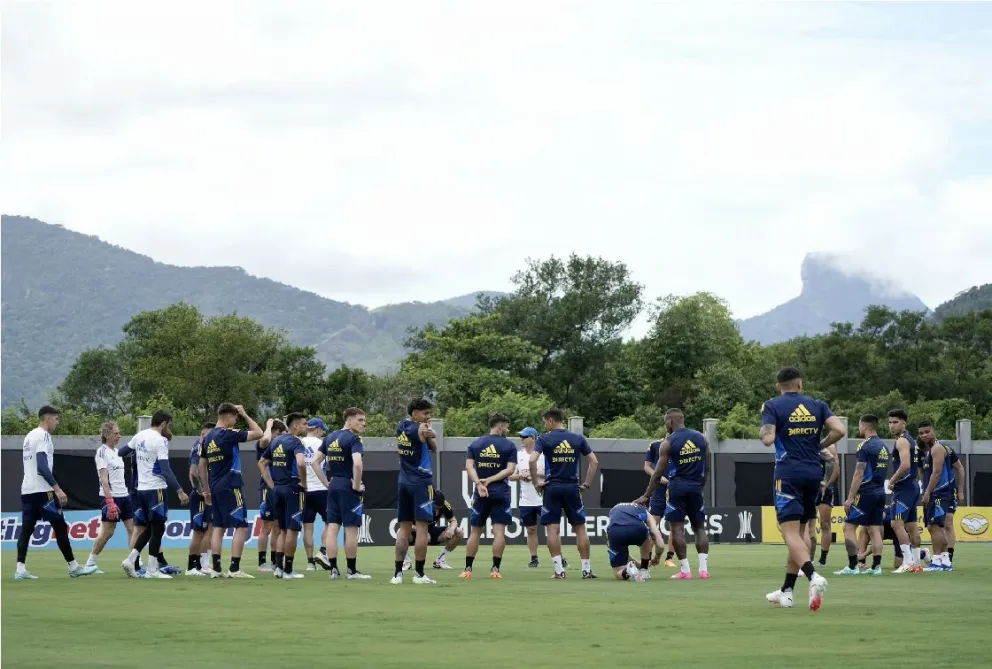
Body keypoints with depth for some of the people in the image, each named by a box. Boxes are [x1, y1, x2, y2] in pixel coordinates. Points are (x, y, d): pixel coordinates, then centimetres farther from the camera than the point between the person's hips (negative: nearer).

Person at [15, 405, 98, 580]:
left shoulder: (29, 436, 17)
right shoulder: (43, 435, -10)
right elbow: (42, 466, -20)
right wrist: (57, 489, -22)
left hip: (27, 490, 9)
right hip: (42, 491, -9)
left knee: (26, 529, 3)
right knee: (60, 527, 0)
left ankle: (20, 569, -7)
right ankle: (74, 567, 5)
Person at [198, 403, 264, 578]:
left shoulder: (208, 437, 10)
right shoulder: (229, 434, -13)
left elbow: (202, 466, 15)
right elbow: (258, 433, -9)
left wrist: (207, 489, 22)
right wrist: (245, 415, 0)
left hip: (215, 488, 8)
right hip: (231, 487, -8)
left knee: (218, 527, 11)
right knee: (242, 527, -3)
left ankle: (215, 568, 7)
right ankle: (235, 569, -8)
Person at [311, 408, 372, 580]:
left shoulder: (330, 438, 12)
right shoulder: (353, 439, -11)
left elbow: (315, 463, 12)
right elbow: (357, 464, -27)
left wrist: (326, 484, 13)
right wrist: (357, 486, -15)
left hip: (333, 487, 7)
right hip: (348, 487, -7)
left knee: (332, 528, 5)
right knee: (351, 529, 0)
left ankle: (333, 569, 4)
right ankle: (352, 571, 4)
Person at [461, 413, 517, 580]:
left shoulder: (475, 444, 8)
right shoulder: (509, 446, 0)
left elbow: (469, 466, -5)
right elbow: (510, 469, -10)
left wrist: (479, 483, -15)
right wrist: (490, 480, -12)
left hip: (481, 493, 3)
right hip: (501, 493, -3)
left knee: (475, 531, 9)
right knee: (499, 531, -2)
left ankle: (468, 569, 8)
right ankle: (495, 569, -7)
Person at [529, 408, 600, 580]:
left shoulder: (544, 439, -2)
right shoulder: (578, 439, 7)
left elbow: (532, 460, -16)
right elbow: (594, 462, 3)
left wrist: (536, 482, -6)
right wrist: (587, 484, 8)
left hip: (552, 488, -2)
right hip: (572, 487, 2)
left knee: (552, 529, 1)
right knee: (580, 528, 8)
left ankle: (559, 570, -5)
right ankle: (586, 569, 6)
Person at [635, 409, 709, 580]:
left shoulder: (668, 443, -6)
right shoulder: (700, 438, 5)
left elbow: (658, 473, -4)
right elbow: (707, 467, 10)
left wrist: (646, 496, 3)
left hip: (677, 488, -4)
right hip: (695, 488, 4)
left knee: (677, 528, 0)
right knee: (699, 527, 10)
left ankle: (685, 570, -4)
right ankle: (703, 568, -1)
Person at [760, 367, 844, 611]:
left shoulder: (772, 406, -1)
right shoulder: (817, 405, 9)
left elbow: (768, 439, -14)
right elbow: (839, 430, -4)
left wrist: (762, 431, 8)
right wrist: (820, 446, 12)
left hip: (788, 474, -5)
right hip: (814, 473, 5)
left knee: (791, 532, -11)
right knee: (799, 532, 15)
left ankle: (814, 577, -36)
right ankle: (786, 591, 20)